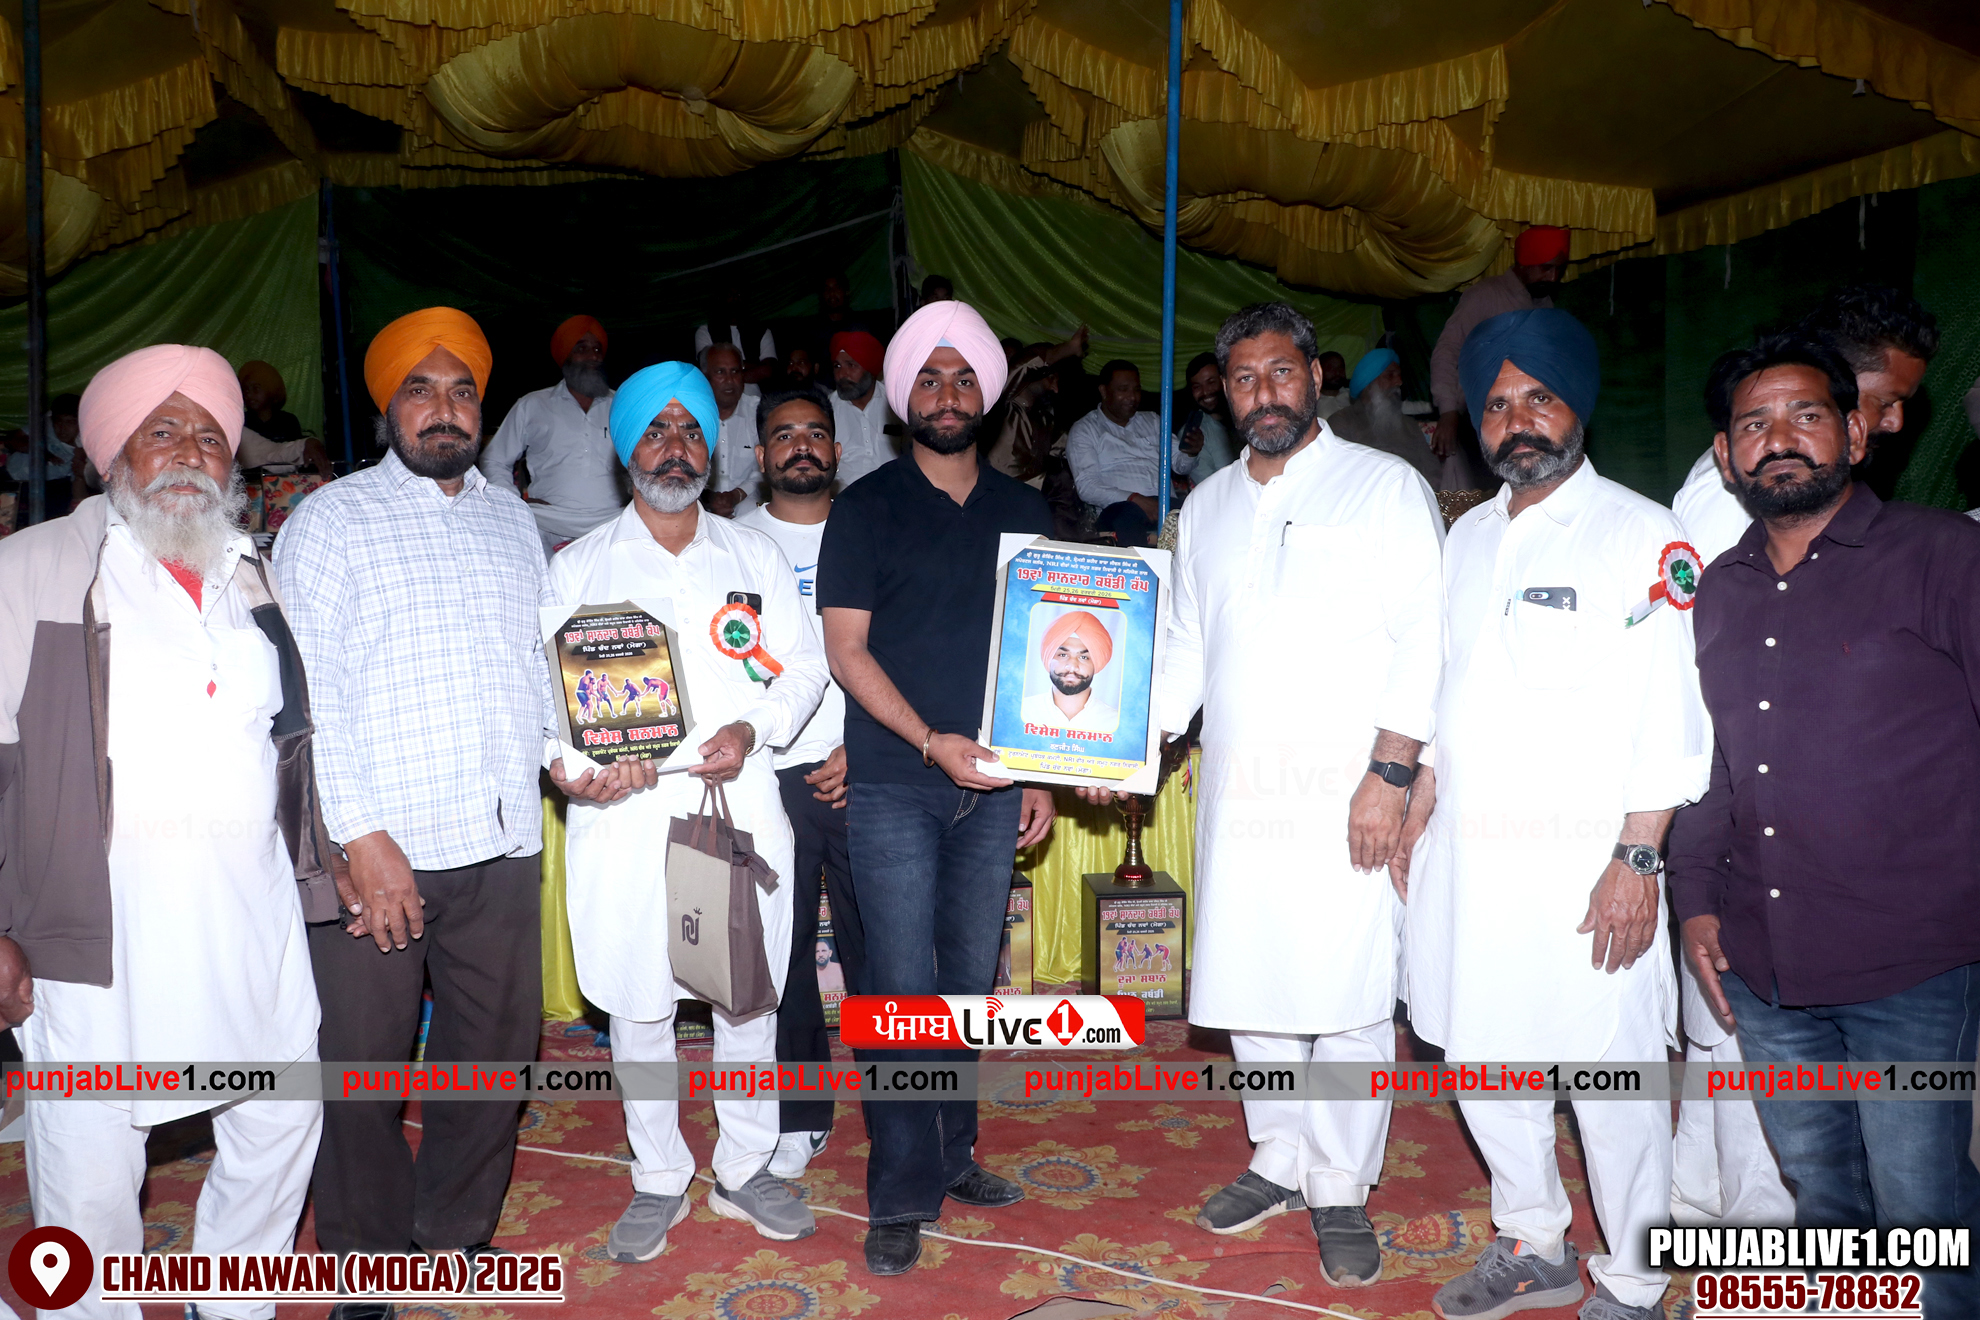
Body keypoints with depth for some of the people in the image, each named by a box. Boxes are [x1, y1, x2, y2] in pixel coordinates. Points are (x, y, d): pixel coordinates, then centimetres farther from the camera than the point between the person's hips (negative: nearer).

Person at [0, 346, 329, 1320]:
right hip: (101, 929, -4)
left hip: (256, 920, 5)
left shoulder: (258, 583, 13)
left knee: (282, 1127, 13)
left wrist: (311, 881, 16)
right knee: (90, 1175, 2)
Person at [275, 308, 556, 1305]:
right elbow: (307, 690, -6)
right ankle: (369, 1269, 24)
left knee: (494, 1052, 12)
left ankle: (455, 1234, 32)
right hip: (374, 850, -4)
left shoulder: (512, 522, 16)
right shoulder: (329, 521, 1)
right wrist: (362, 835, -13)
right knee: (360, 1065, 4)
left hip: (503, 845, 5)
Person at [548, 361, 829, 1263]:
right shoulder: (578, 565, 5)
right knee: (637, 1002, 7)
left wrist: (753, 729, -9)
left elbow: (805, 665, 9)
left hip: (743, 807, 1)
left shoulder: (753, 554, 10)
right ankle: (658, 1180, 26)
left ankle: (745, 1169, 28)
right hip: (626, 815, -1)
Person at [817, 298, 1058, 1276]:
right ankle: (902, 1196, 10)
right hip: (894, 786, -4)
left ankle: (950, 1153, 28)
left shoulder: (1024, 511, 12)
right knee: (903, 991, -1)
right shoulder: (866, 509, 1)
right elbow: (846, 649, -5)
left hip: (992, 784, 4)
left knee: (971, 981, 11)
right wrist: (932, 741, -16)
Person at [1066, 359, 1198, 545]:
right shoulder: (1084, 430, 11)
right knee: (1126, 519, -42)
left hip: (1166, 504, 5)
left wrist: (1192, 452, -5)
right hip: (1121, 507, -4)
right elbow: (1087, 486, -4)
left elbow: (1180, 465, 21)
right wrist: (1135, 499, -17)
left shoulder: (1153, 421, 28)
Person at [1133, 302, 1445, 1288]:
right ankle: (1279, 1160, 28)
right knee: (1249, 984, 9)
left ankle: (1340, 1188, 16)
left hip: (1346, 793, -4)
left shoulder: (1385, 486, 2)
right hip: (1234, 790, 5)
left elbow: (1423, 639, -6)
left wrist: (1391, 772, -15)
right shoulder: (1206, 506, 17)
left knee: (1346, 993, -1)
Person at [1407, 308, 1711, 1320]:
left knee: (1612, 1077, 2)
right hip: (1464, 850, 6)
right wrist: (1419, 818, 14)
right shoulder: (1467, 537, 14)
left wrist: (1637, 859, -16)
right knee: (1481, 1061, 14)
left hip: (1583, 858, -6)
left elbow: (1669, 716, -11)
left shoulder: (1643, 536, -6)